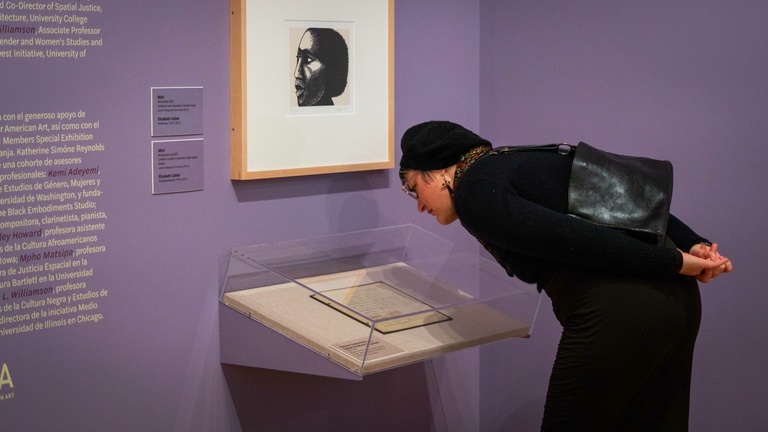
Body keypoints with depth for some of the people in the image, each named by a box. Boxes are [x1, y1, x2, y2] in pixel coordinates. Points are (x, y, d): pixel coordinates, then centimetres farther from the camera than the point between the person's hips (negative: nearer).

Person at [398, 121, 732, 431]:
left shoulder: (473, 191, -3)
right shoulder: (529, 161, 24)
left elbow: (577, 241, -14)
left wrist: (676, 262, -9)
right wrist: (695, 245, 6)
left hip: (619, 316, -9)